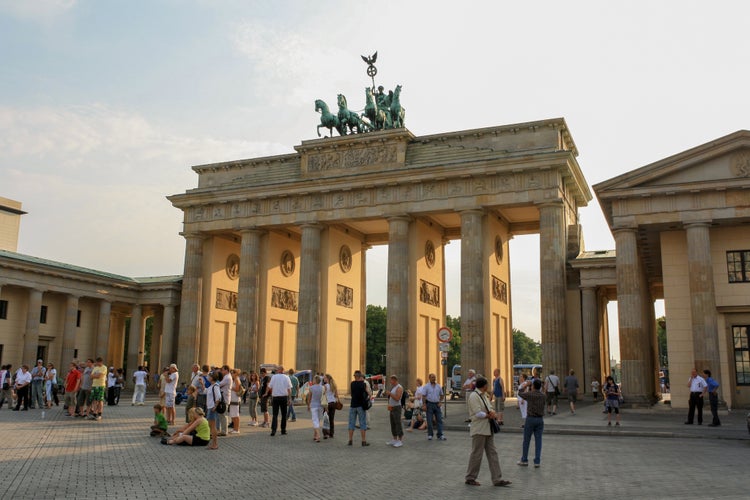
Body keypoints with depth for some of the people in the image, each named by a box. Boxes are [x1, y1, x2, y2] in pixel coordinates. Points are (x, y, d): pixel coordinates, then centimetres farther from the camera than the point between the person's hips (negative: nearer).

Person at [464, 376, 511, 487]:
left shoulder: (484, 395, 14)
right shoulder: (474, 396, -15)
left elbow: (489, 409, 16)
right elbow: (478, 414, -21)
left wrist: (492, 412, -8)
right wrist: (490, 415, -9)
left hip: (488, 429, 9)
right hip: (479, 430, -9)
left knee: (492, 454, 9)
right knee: (476, 454, 0)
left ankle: (497, 479, 13)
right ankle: (470, 478, 14)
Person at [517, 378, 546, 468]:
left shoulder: (529, 394, -10)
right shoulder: (543, 396, 2)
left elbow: (520, 394, 9)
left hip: (530, 419, -3)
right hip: (540, 420, 3)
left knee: (526, 440, 7)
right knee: (538, 441, 5)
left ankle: (524, 460, 14)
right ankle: (537, 462, 4)